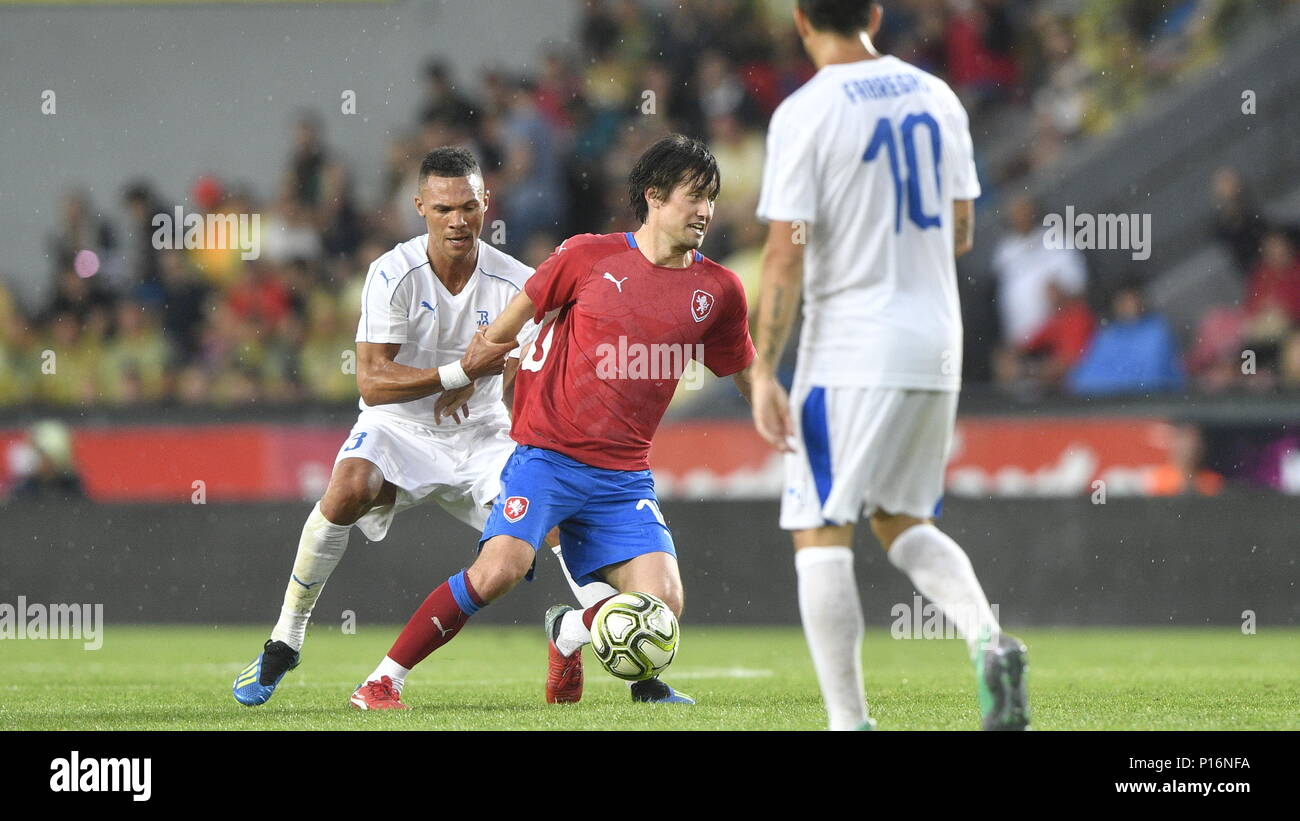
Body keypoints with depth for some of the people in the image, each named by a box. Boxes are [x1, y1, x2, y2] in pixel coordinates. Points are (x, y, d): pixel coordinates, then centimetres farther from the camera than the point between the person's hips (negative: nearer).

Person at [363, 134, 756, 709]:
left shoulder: (718, 291, 6)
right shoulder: (588, 257, -1)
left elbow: (751, 380, 20)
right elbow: (506, 325, 11)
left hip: (623, 478, 3)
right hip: (546, 452, -3)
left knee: (662, 605, -14)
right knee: (501, 568, -26)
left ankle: (568, 630, 21)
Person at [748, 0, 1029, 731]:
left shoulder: (805, 114, -11)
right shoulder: (936, 96, 7)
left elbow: (785, 258, -14)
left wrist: (764, 374, -11)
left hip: (849, 354, -6)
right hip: (935, 348, 6)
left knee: (821, 538, 1)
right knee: (903, 522, 19)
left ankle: (849, 722, -4)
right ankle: (988, 638, -6)